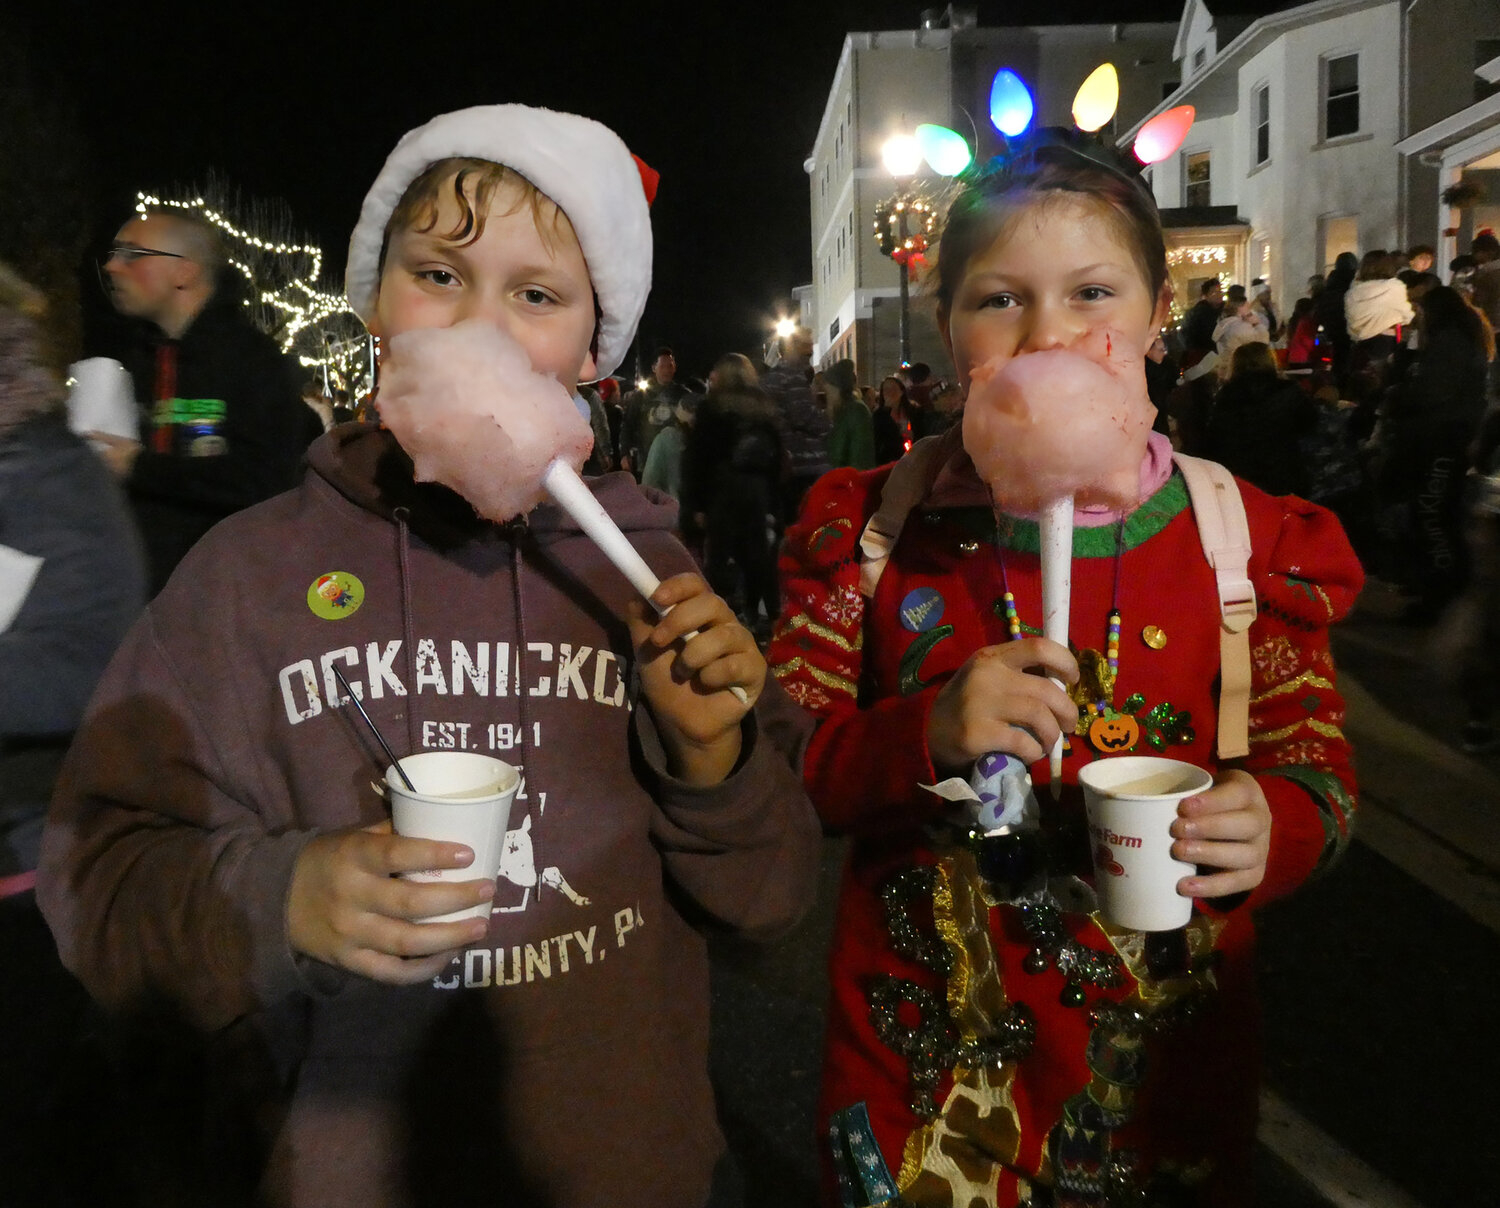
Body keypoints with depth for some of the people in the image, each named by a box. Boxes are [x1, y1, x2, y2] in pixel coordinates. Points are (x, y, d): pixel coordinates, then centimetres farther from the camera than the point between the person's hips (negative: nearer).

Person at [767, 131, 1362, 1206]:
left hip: (1161, 1047, 1)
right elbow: (783, 770, -7)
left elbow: (1319, 768, 1)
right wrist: (925, 734, -26)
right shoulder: (871, 526, -6)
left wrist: (1274, 825, -22)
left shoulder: (1245, 534, -5)